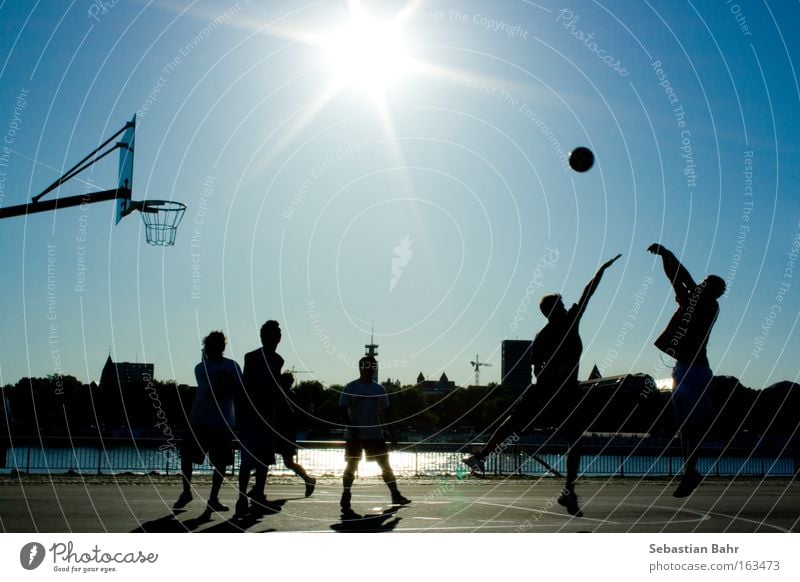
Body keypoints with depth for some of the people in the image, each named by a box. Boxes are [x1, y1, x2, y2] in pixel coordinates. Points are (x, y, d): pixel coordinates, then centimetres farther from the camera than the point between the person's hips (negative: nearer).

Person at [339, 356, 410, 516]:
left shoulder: (379, 389, 8)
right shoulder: (351, 388, -4)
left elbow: (385, 413, 12)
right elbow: (343, 409, -8)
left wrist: (392, 433, 9)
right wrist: (352, 427, -21)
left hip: (375, 434, 4)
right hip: (354, 435, -4)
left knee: (385, 464, 5)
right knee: (351, 466, -1)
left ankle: (395, 495, 14)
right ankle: (345, 501, 4)